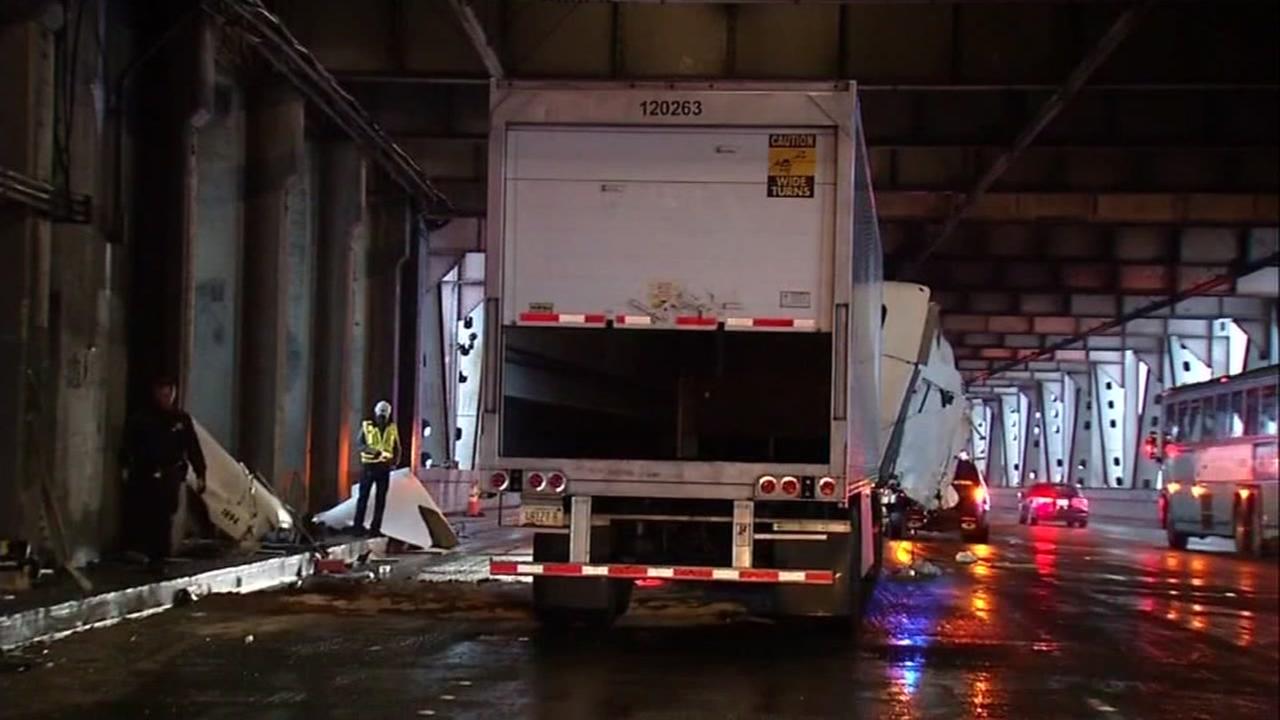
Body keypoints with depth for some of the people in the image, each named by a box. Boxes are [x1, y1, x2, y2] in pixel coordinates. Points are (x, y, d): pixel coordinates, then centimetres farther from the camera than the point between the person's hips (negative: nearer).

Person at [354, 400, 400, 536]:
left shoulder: (392, 429, 6)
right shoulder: (367, 427, -1)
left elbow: (397, 448, 11)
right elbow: (360, 444, -9)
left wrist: (395, 461, -5)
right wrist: (372, 450, -26)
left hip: (384, 467, 3)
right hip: (368, 465, -3)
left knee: (381, 499, 4)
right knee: (364, 495, 1)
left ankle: (376, 527, 9)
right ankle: (358, 525, 6)